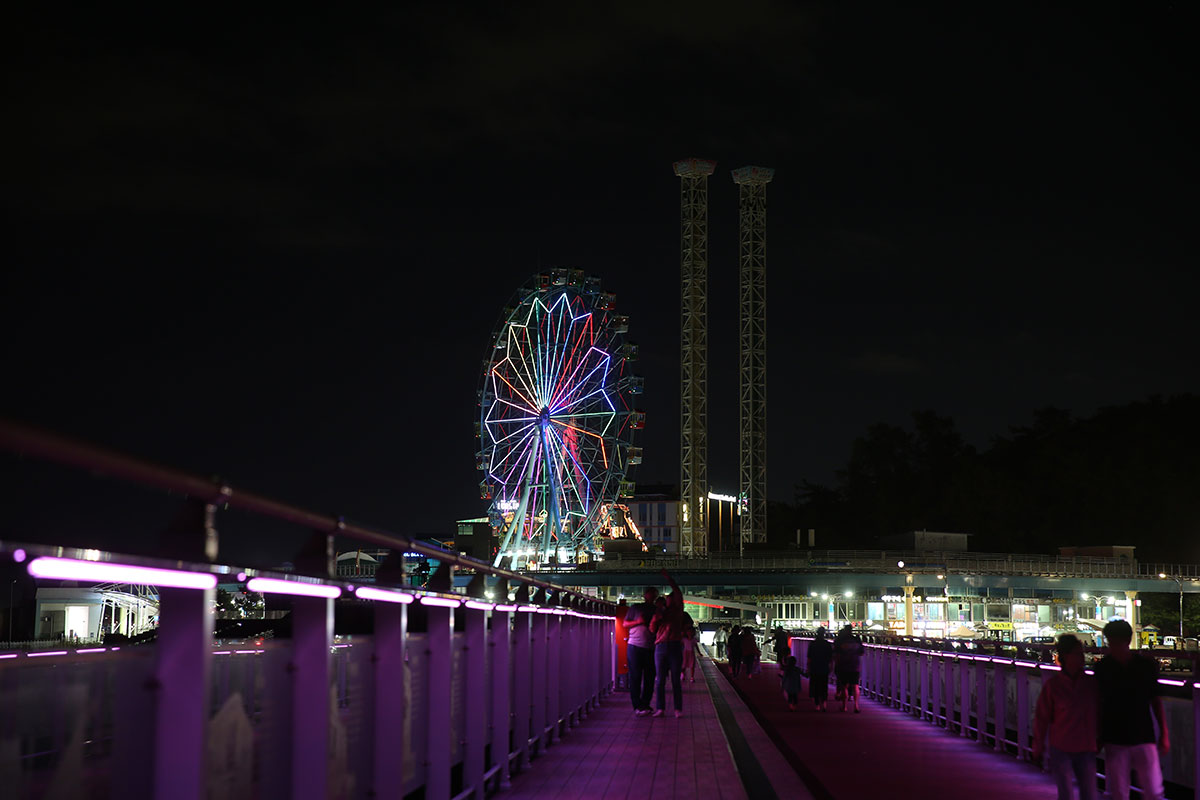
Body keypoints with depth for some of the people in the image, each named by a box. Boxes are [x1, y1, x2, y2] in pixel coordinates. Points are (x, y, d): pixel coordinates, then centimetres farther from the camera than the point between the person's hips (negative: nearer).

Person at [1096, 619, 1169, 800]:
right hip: (1114, 740, 0)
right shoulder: (1103, 668, -2)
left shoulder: (1147, 665, -2)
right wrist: (1097, 737, 9)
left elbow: (1156, 700, 7)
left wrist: (1164, 733, 7)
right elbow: (1099, 704, 7)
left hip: (1144, 737, 0)